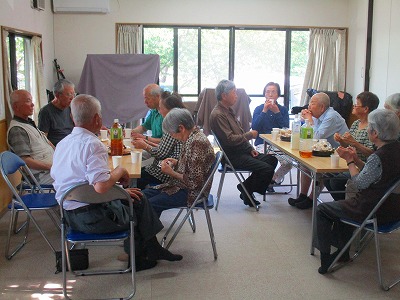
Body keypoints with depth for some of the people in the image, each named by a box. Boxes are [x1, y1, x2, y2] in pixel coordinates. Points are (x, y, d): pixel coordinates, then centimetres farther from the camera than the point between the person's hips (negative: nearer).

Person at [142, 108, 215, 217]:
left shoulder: (197, 143, -25)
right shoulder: (190, 137, 4)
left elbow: (194, 182, -25)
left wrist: (171, 172, -16)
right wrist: (176, 163, 3)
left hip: (192, 193, -10)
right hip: (181, 186, 10)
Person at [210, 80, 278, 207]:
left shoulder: (228, 110, 16)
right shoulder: (218, 115, -17)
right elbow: (229, 139, -24)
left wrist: (250, 149, 9)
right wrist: (250, 135, -12)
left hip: (243, 151, 10)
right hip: (233, 156, -10)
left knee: (272, 160, 4)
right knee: (267, 169, -18)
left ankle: (245, 187, 9)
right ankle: (247, 191, 4)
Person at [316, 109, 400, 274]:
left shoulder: (378, 157, -29)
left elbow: (360, 182, -15)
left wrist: (350, 161, -4)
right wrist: (356, 160, 1)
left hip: (374, 211, -9)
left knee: (322, 209, 8)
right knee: (343, 205, 33)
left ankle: (325, 258, 12)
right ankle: (343, 251, 37)